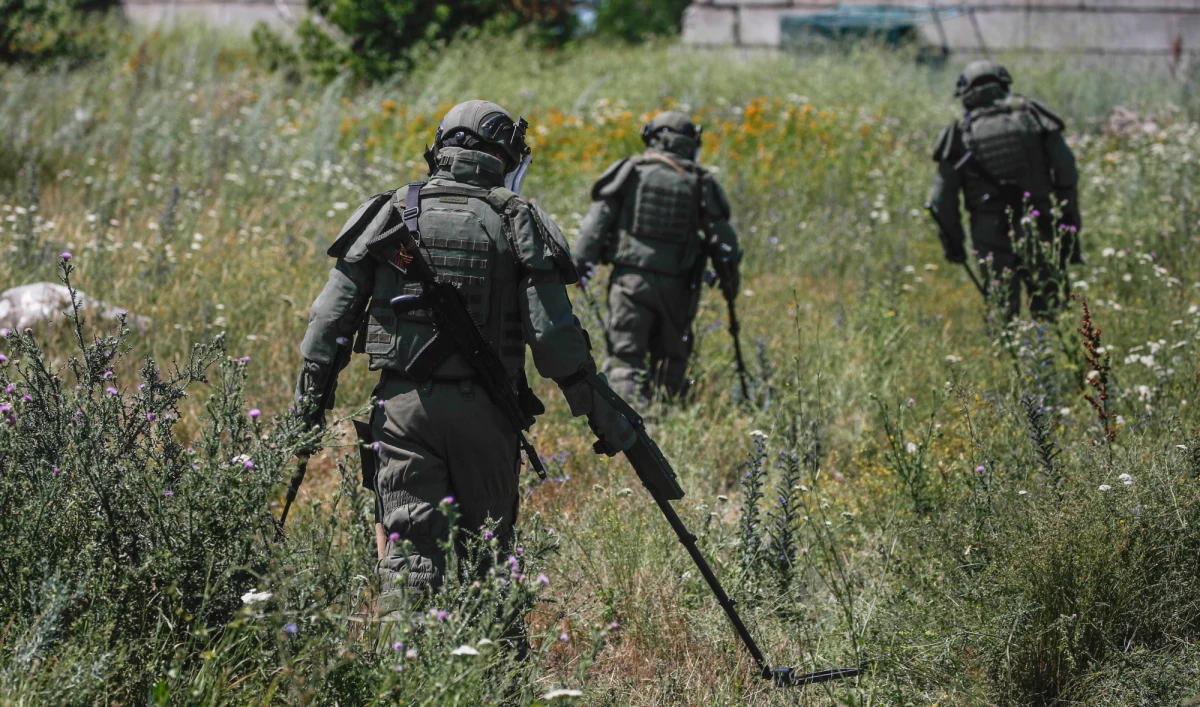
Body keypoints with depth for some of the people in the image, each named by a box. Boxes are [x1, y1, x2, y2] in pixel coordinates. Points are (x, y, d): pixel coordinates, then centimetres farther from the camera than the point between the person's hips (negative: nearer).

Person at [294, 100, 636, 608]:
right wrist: (603, 414, 1)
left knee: (409, 553, -2)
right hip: (485, 410, 0)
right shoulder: (520, 222, 1)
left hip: (403, 402, 1)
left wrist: (309, 396, 9)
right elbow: (554, 335, -5)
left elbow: (332, 314, 2)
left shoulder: (393, 212, 6)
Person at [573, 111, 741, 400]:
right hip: (675, 285, 2)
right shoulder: (700, 183, 5)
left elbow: (599, 218, -3)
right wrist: (730, 279, 16)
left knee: (624, 355, -5)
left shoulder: (631, 170, 2)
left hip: (631, 279, -2)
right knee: (670, 357, 16)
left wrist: (582, 261, 0)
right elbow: (721, 236, 6)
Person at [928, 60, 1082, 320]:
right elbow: (1066, 174, -2)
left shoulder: (960, 133, 1)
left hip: (991, 237, 0)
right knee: (1050, 313, 6)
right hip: (1038, 231, 0)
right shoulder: (1032, 115, 2)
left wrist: (953, 243, 13)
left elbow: (942, 201, 1)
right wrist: (1069, 223, 7)